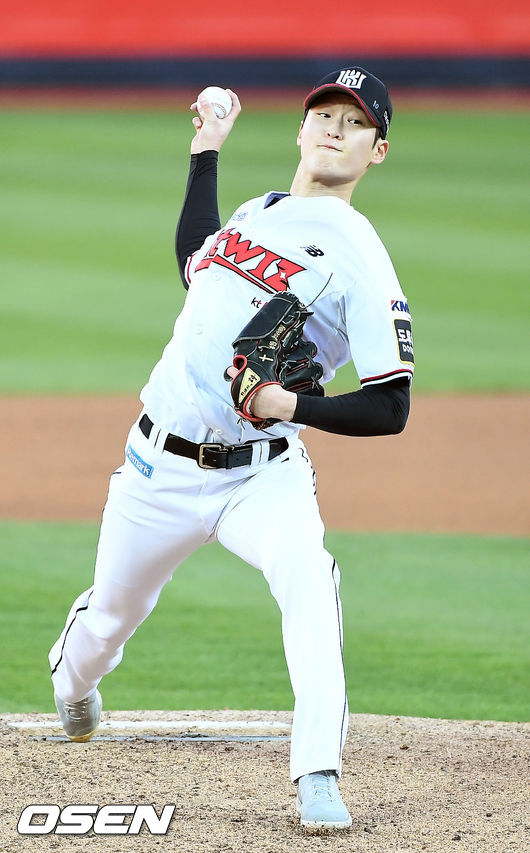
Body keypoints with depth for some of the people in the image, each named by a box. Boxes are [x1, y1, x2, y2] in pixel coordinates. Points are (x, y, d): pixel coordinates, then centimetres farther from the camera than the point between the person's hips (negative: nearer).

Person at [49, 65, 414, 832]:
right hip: (158, 469, 5)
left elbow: (390, 409, -13)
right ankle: (73, 684, 56)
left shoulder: (360, 259, -10)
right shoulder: (255, 213, 9)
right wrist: (207, 153, 26)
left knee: (307, 573, -34)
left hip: (259, 477, -5)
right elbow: (195, 266, 31)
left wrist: (294, 406, -28)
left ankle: (318, 779, -37)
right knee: (112, 612, 19)